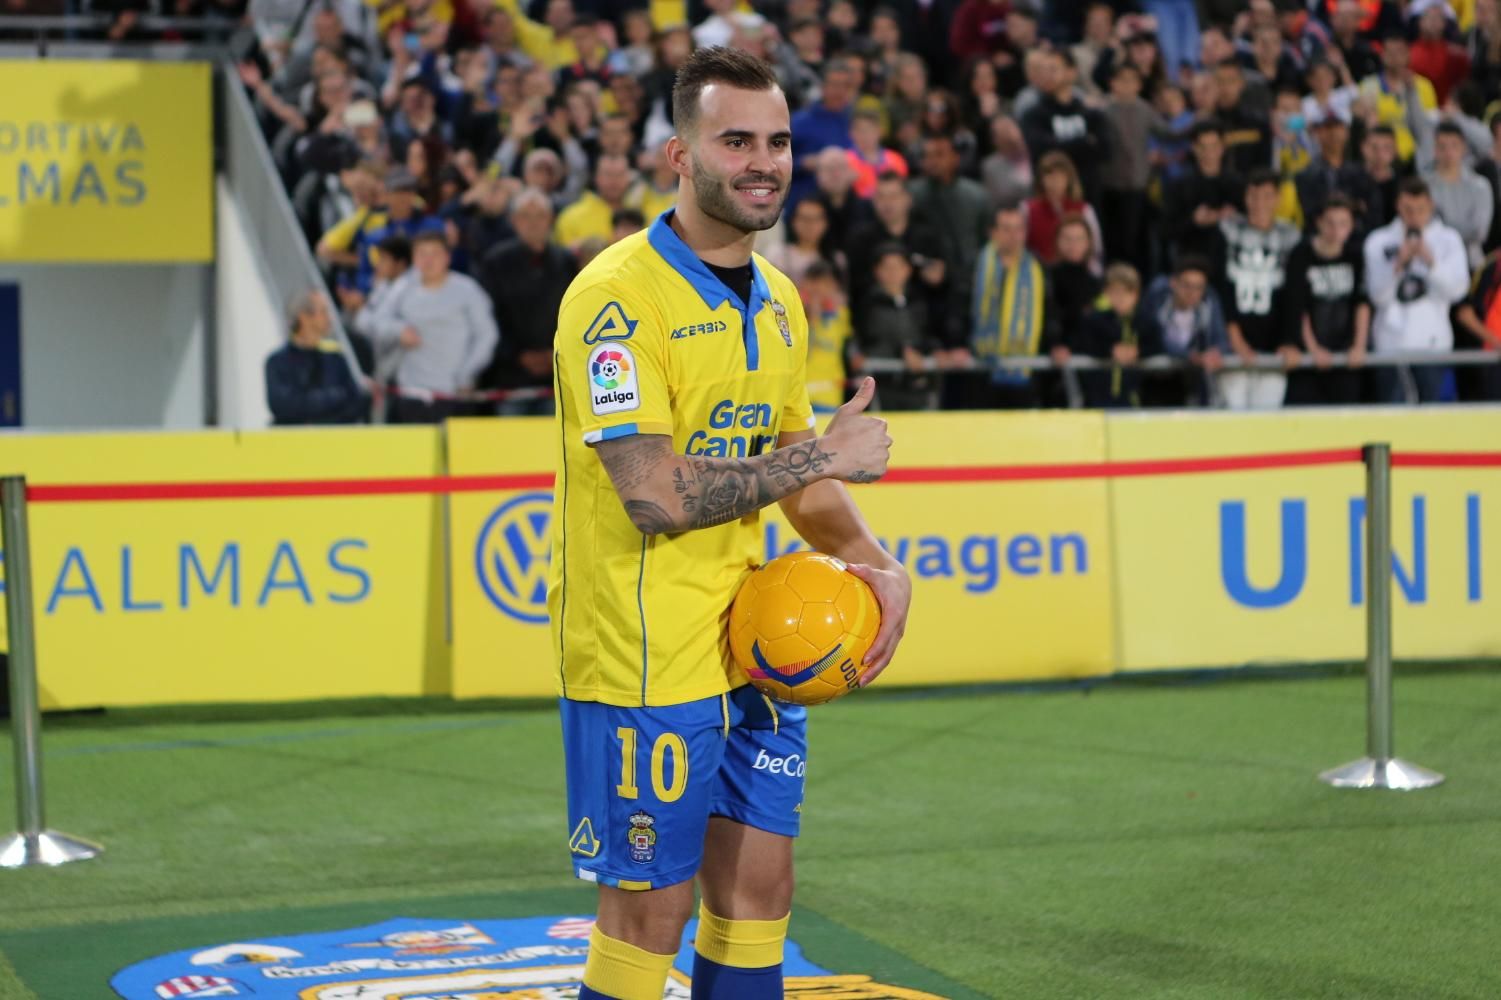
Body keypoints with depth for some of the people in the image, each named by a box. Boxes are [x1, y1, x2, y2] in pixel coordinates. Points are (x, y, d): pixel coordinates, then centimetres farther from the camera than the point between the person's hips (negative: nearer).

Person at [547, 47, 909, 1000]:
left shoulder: (777, 302, 11)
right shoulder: (618, 297, -16)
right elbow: (656, 495, -25)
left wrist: (878, 565, 3)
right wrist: (823, 454, -16)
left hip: (753, 651, 8)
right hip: (646, 664, -8)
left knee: (757, 891, 11)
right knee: (651, 911, 0)